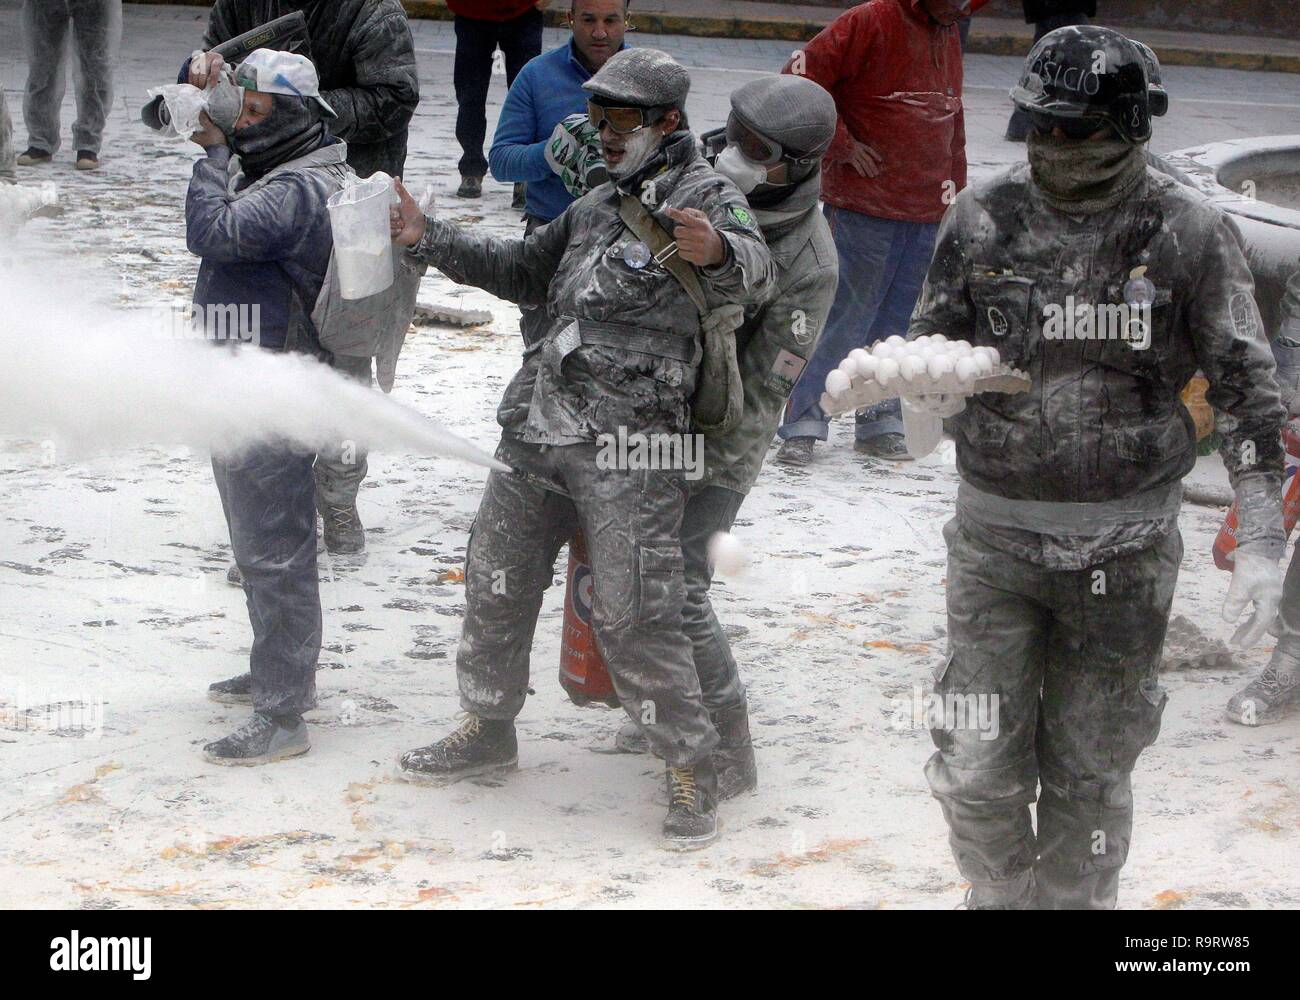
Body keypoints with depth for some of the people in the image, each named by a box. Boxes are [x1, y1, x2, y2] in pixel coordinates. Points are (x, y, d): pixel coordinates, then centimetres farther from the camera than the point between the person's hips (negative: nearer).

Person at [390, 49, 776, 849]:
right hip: (540, 428, 8)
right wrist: (431, 240, 25)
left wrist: (717, 252, -48)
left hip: (632, 446, -8)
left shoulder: (705, 196, -5)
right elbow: (522, 272, 34)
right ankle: (489, 730, 35)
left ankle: (693, 767, 0)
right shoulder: (598, 206, 20)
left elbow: (755, 273, -25)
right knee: (496, 581, 16)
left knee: (634, 616, -12)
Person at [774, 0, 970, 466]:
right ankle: (802, 424, 3)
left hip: (927, 217, 7)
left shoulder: (949, 39, 15)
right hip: (864, 209, -6)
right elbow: (800, 78, -13)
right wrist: (843, 145, -11)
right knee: (847, 318, -6)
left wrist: (954, 196, 21)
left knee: (900, 323, 8)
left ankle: (880, 423, 19)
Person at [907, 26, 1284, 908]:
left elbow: (1246, 387, -3)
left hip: (1124, 549, -2)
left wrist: (1261, 543, -7)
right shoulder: (985, 216, 0)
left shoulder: (1190, 232, -6)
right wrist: (925, 388, -14)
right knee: (976, 769, 1)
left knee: (1090, 772, 8)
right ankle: (1001, 897, 26)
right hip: (995, 530, 2)